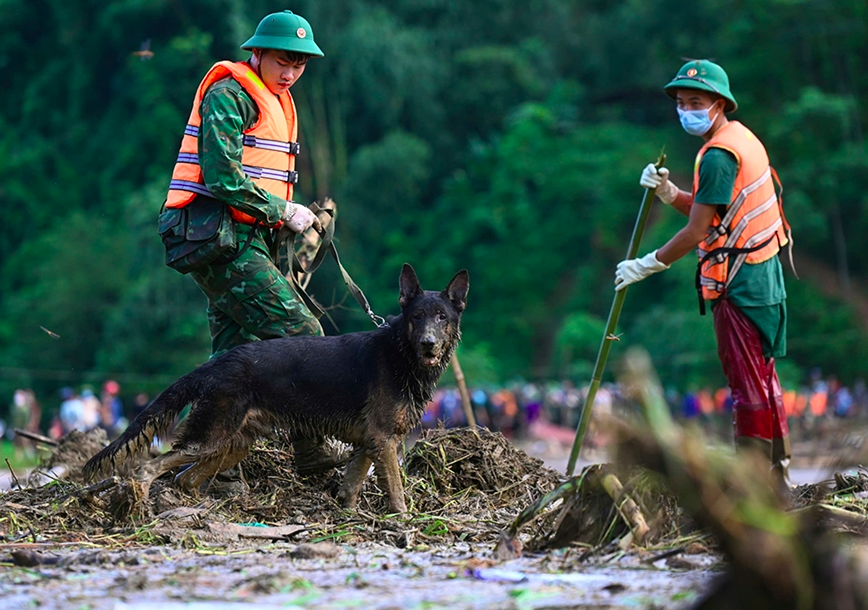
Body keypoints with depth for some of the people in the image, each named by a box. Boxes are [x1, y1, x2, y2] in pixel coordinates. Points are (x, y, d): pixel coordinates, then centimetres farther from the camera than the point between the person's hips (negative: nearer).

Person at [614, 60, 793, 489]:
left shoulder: (719, 155, -17)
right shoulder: (741, 138, 14)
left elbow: (697, 232, -17)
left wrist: (646, 265, -8)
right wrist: (669, 192, 2)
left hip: (739, 282, -10)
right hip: (759, 276, 10)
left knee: (748, 380, -6)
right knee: (759, 378, 16)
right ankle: (776, 475, 24)